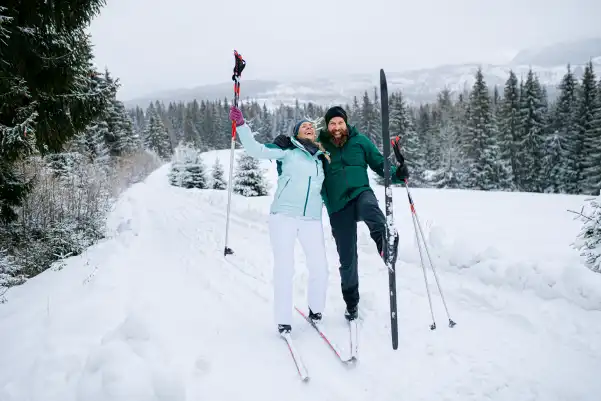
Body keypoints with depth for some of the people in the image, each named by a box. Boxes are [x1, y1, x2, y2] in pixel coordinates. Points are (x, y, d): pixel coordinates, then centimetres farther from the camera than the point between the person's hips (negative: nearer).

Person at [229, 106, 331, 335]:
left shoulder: (322, 158, 17)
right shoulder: (287, 151, 4)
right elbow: (256, 150, -7)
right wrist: (241, 124, -16)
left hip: (312, 220, 4)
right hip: (283, 216, -4)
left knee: (320, 268, 2)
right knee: (284, 268, -3)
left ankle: (315, 309, 27)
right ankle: (283, 321, 10)